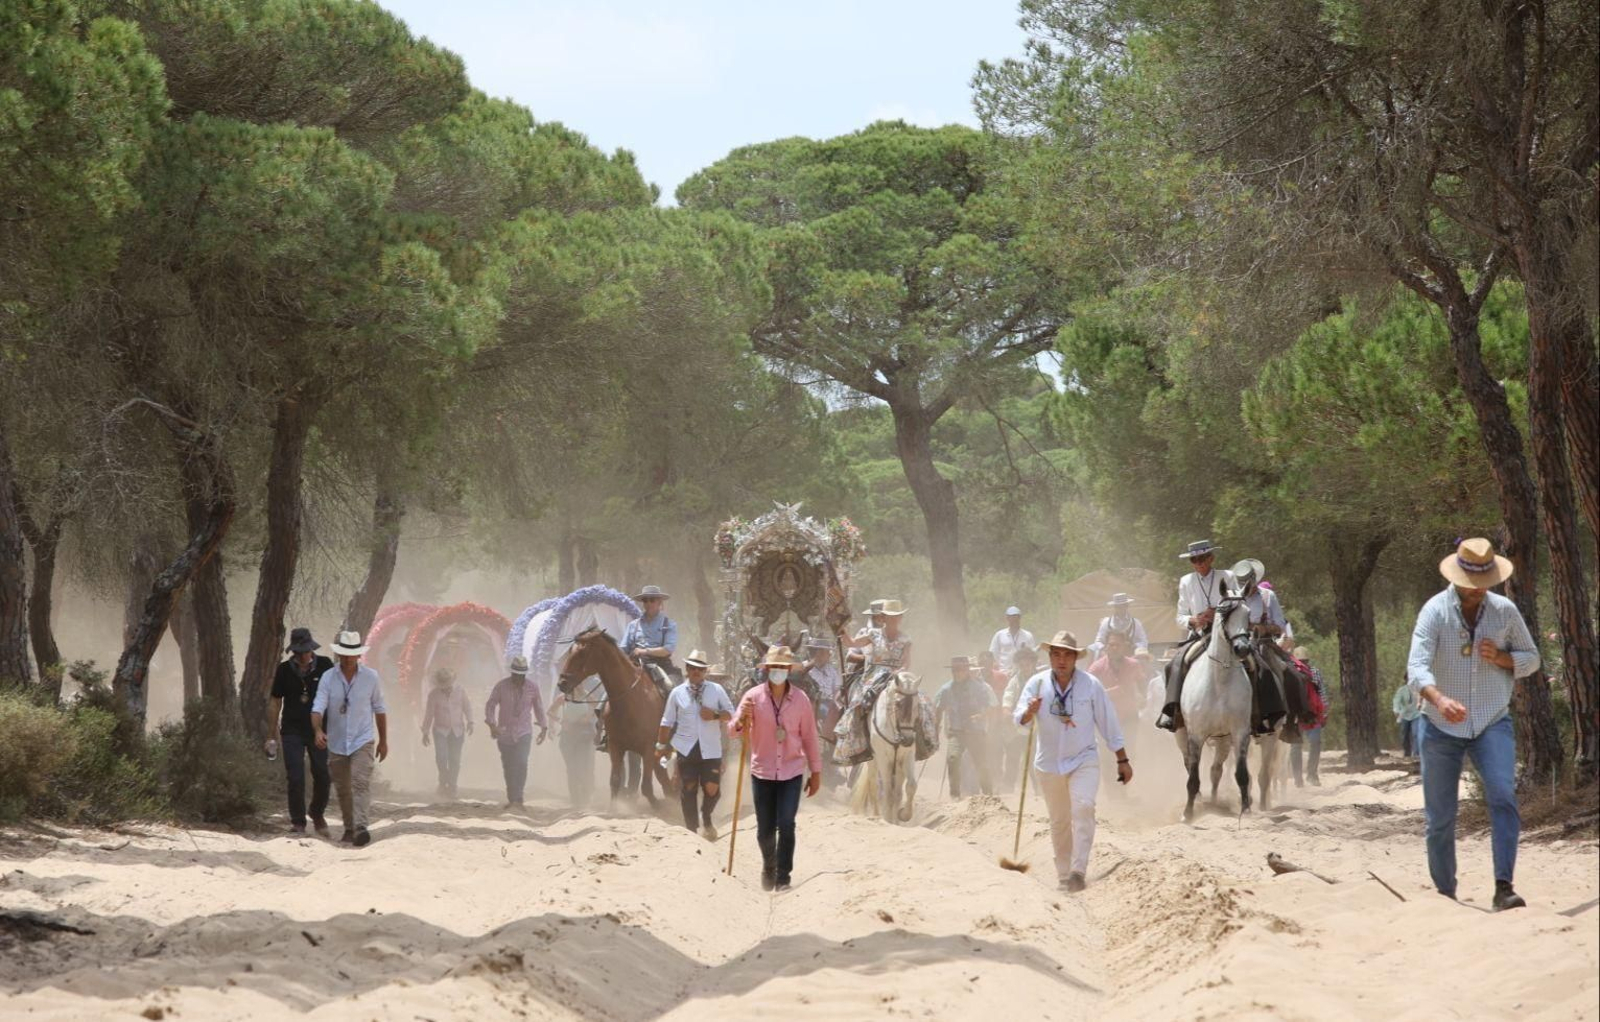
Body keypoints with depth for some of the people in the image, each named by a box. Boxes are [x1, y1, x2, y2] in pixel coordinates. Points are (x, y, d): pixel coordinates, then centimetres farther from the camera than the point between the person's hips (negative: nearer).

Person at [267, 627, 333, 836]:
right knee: (295, 778, -6)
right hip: (292, 731, 0)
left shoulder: (324, 666, -1)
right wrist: (271, 736, 7)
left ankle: (317, 815, 27)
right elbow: (275, 704, 8)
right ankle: (297, 822, 7)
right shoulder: (284, 670, 1)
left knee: (322, 776, 1)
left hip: (318, 732, 0)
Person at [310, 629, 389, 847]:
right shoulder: (328, 678, -3)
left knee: (361, 783, -19)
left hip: (362, 741, -2)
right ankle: (349, 828, 25)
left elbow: (379, 709, 9)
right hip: (336, 743, 2)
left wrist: (383, 740, 12)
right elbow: (318, 707, -12)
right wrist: (318, 730, -31)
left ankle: (361, 827, -30)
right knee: (342, 789, 10)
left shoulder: (371, 677, -2)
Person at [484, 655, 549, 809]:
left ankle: (516, 799, -18)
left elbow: (539, 708, 10)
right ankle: (512, 799, 16)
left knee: (520, 764, -17)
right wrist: (492, 724, -15)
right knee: (508, 767, 5)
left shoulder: (533, 687, -2)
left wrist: (544, 728, 8)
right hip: (504, 733, 1)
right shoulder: (501, 686, -6)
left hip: (524, 734, -1)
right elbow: (490, 705, -2)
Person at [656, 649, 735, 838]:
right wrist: (661, 745, 10)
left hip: (710, 749, -1)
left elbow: (730, 713, 5)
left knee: (712, 788, -8)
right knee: (688, 790, 3)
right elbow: (667, 722, 10)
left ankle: (706, 818, 22)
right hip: (686, 749, 1)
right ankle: (692, 829, 13)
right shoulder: (677, 693, 6)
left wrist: (715, 715, -13)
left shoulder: (716, 690, 5)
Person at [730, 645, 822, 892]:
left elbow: (809, 737, 2)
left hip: (791, 772, -1)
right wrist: (741, 720, -28)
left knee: (786, 825, -12)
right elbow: (733, 731, -5)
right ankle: (768, 868, 34)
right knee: (765, 829, 9)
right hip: (762, 772, 1)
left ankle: (783, 876, -4)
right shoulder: (753, 697, -5)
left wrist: (816, 772, 4)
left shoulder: (800, 699, -3)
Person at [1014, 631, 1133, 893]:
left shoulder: (1091, 685, -9)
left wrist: (1123, 760, 3)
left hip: (1083, 760, -2)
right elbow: (1019, 720, -11)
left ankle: (1079, 871, -24)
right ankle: (1063, 875, 24)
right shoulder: (1037, 683, -6)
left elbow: (1109, 724, -2)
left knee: (1083, 807, -23)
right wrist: (1029, 713, -35)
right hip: (1049, 762, 2)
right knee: (1059, 821, 11)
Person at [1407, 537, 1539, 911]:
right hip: (1442, 727, -1)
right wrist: (1440, 700, -42)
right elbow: (1417, 666, -21)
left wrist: (1501, 657, -12)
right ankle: (1445, 894, 20)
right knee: (1440, 817, 5)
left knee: (1503, 796, -21)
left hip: (1492, 723, 1)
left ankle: (1503, 887, -24)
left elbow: (1531, 658, 12)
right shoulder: (1436, 610, -9)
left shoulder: (1505, 610, 0)